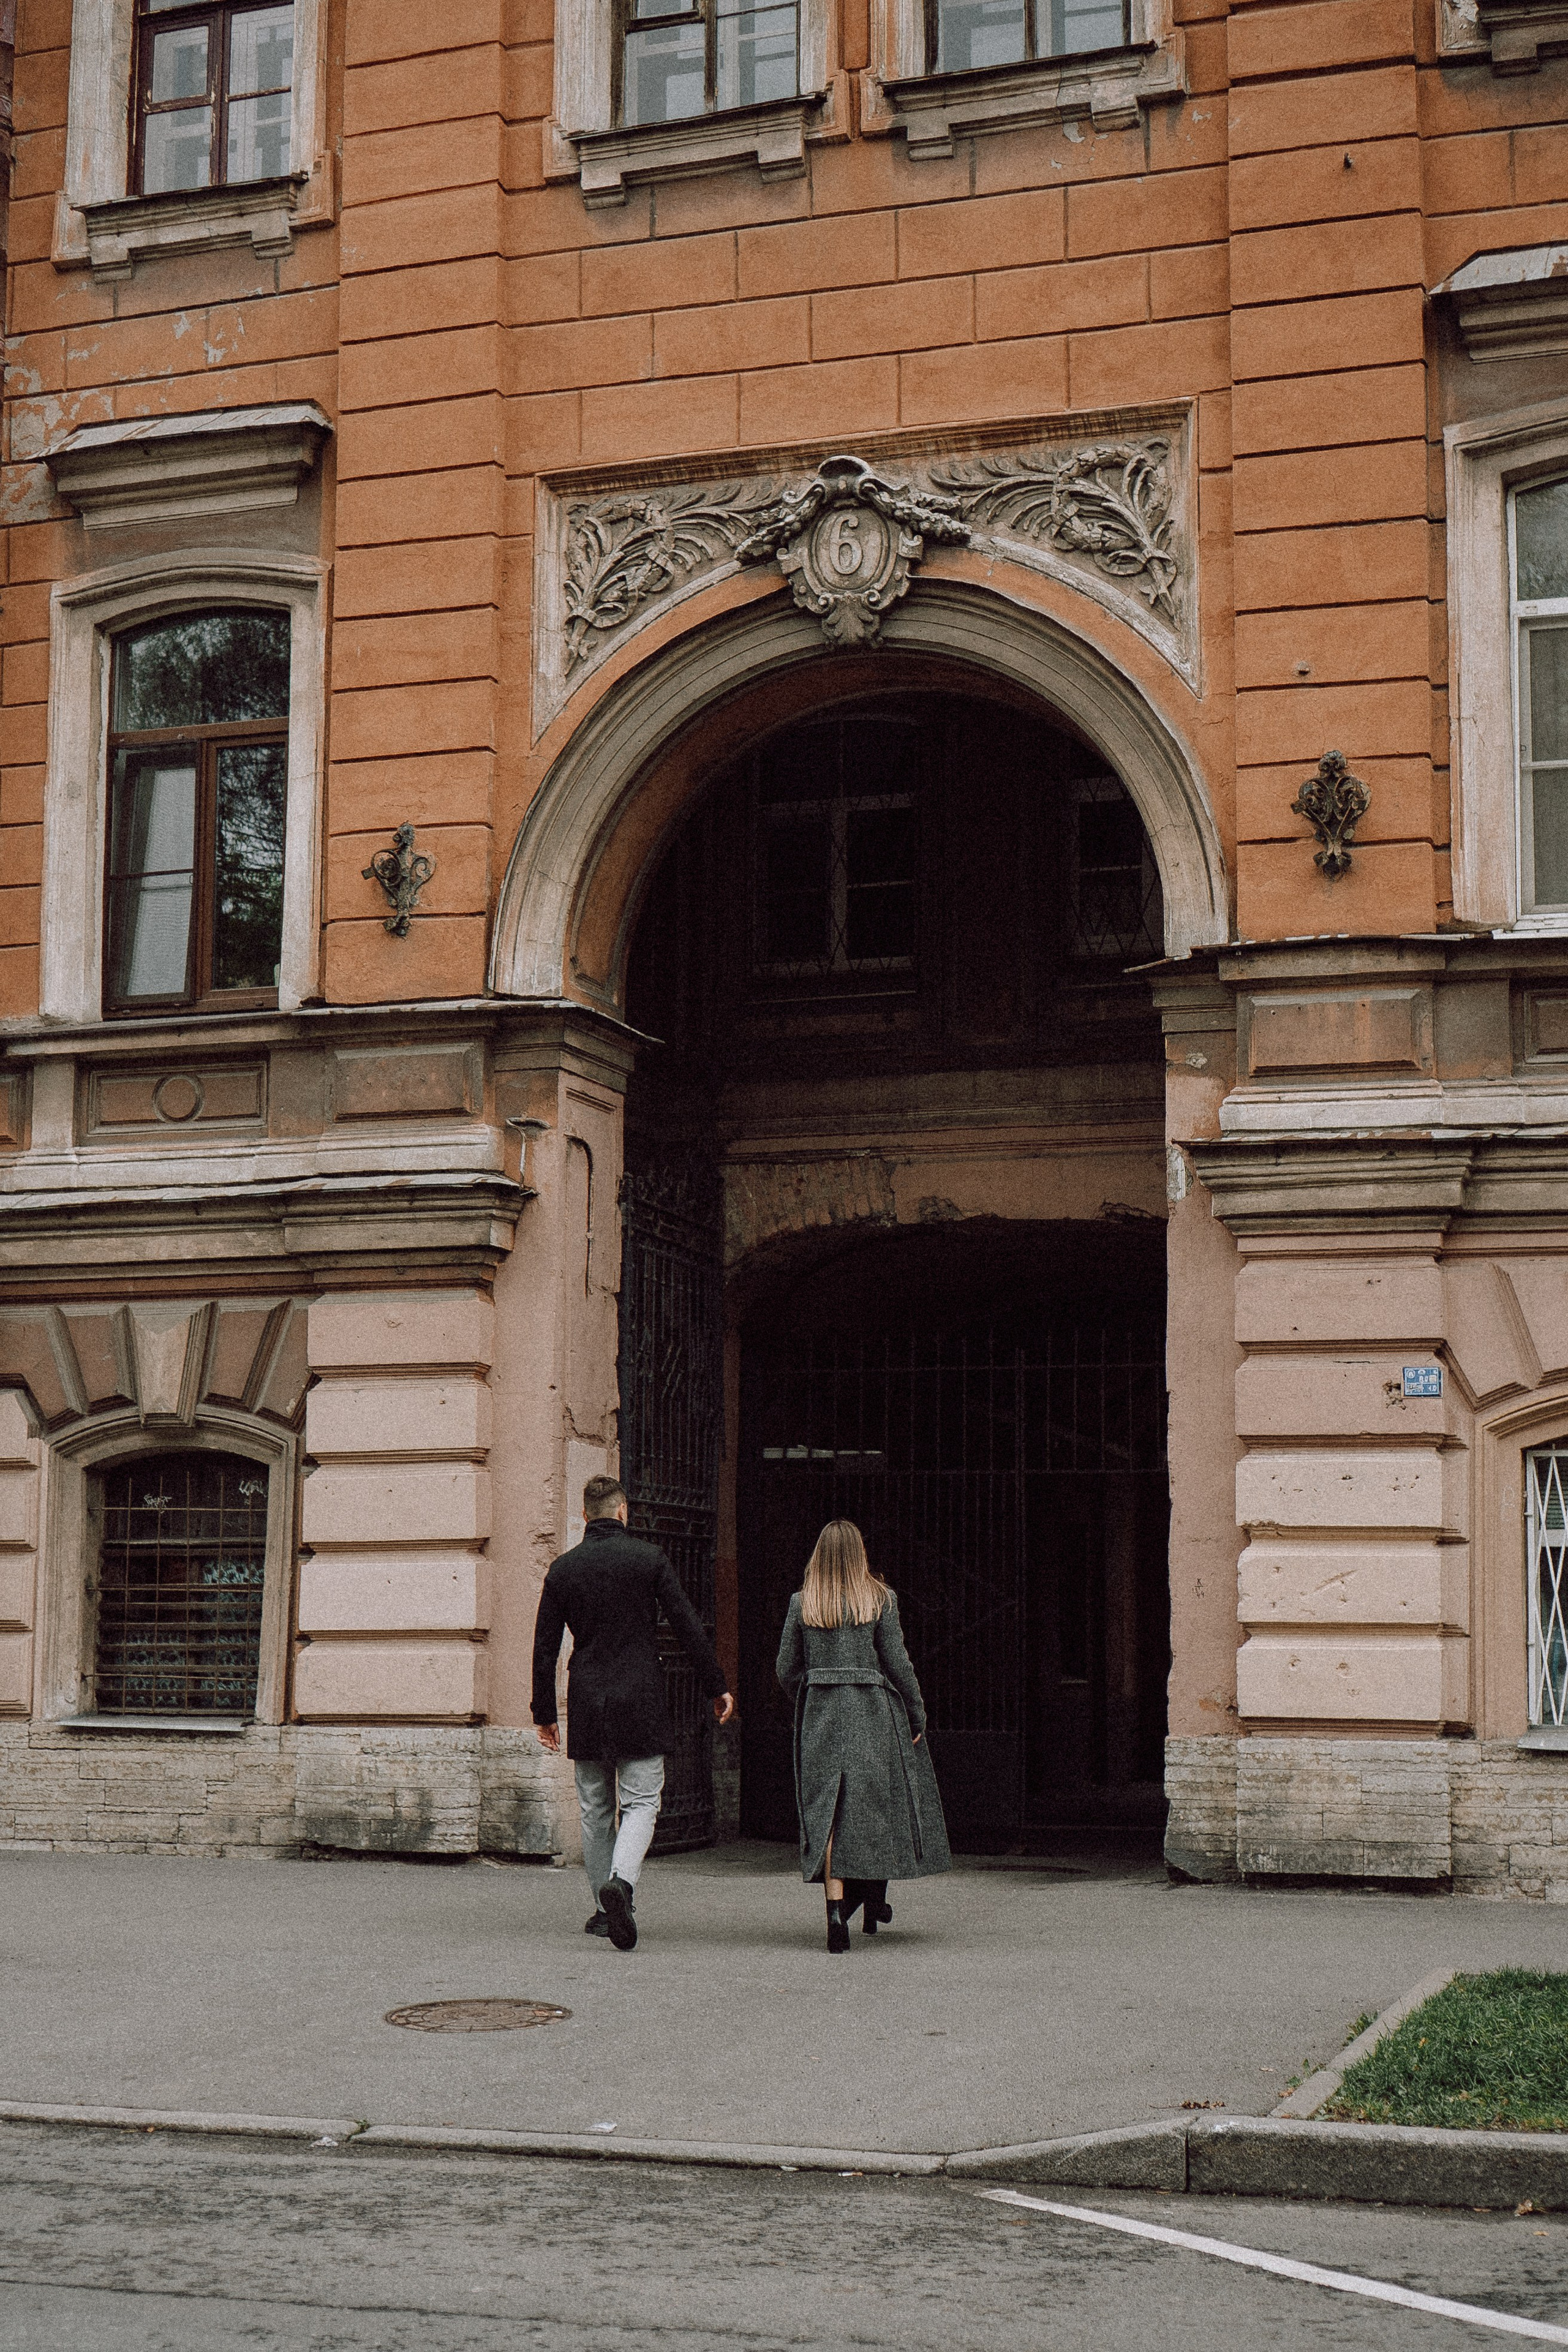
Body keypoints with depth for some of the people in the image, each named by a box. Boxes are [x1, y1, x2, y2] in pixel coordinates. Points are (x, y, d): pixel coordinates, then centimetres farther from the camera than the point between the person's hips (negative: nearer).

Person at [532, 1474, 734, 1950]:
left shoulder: (563, 1568, 4)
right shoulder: (649, 1558, -3)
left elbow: (545, 1648, 5)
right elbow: (688, 1627, -4)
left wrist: (545, 1714, 13)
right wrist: (717, 1687, 4)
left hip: (586, 1706, 2)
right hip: (640, 1704, -2)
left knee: (595, 1811, 12)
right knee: (641, 1803, 0)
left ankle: (606, 1908, 16)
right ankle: (621, 1882, -24)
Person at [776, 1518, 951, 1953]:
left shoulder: (802, 1603, 2)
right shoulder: (880, 1598, -3)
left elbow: (787, 1669, 4)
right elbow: (898, 1663, -4)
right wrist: (917, 1715, 5)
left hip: (820, 1715, 1)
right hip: (874, 1711, -1)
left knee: (827, 1811, 1)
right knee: (879, 1803, 14)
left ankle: (836, 1910, -10)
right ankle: (875, 1899, 21)